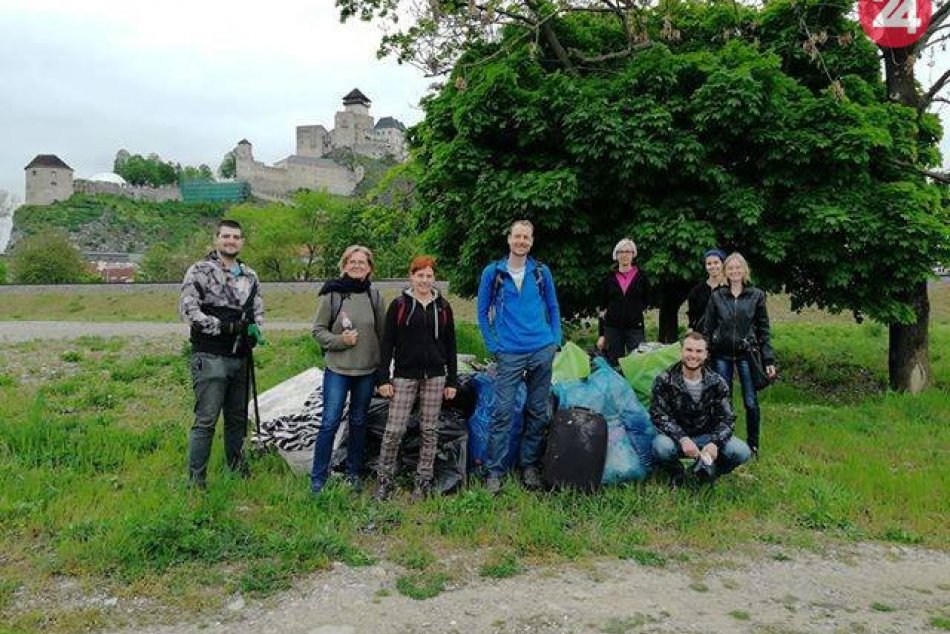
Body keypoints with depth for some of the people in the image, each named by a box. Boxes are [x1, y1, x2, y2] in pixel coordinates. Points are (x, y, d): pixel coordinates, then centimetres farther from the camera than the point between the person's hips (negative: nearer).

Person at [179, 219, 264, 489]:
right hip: (210, 357, -6)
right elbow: (187, 309, -15)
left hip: (239, 357, 6)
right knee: (206, 419, -5)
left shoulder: (250, 276, 14)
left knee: (237, 416, 17)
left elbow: (258, 310, 19)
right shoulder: (200, 270, -6)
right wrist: (224, 327, -21)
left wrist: (254, 330, -3)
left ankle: (237, 465, 33)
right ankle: (196, 477, 5)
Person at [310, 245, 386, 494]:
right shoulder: (332, 293, -5)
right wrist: (339, 340, -18)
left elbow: (382, 333, 7)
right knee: (330, 422, -4)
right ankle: (318, 478, 8)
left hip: (367, 370, 3)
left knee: (359, 422, 13)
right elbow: (318, 329, -1)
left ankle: (353, 474, 27)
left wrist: (382, 366, 7)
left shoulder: (374, 295, 2)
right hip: (337, 369, -3)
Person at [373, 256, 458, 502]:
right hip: (405, 375, -2)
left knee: (429, 430, 6)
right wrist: (383, 378, -6)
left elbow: (450, 345, 10)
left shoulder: (442, 307, 8)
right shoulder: (399, 305, 1)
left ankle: (423, 481, 17)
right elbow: (387, 343, 0)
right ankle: (384, 479, 12)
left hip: (434, 375, 2)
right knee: (394, 429, -3)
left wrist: (452, 380, 6)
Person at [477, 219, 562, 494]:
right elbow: (483, 312, 5)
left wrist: (556, 340, 5)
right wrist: (494, 346, -1)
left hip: (542, 351, 3)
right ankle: (494, 471, 2)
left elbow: (553, 308, 15)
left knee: (538, 412, 8)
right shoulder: (493, 273, 1)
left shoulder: (542, 272, 7)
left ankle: (529, 465, 20)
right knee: (502, 412, -6)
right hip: (510, 354, -2)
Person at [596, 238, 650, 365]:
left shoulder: (641, 276, 5)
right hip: (612, 328, 1)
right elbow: (602, 307, 9)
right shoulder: (609, 278, 8)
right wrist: (601, 334, 5)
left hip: (635, 327, -1)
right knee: (614, 365, 4)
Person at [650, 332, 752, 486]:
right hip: (676, 437, -2)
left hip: (706, 437, 2)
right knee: (661, 447, -37)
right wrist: (682, 439, -31)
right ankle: (676, 472, 0)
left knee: (742, 451, -22)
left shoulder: (717, 383, -3)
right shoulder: (664, 380, -10)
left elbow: (727, 419, -4)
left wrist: (715, 443, -25)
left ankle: (707, 468, 8)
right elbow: (658, 415, -15)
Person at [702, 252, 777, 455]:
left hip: (746, 354, -1)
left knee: (751, 402, 1)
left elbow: (763, 330, 2)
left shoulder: (756, 295, 2)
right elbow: (707, 328, 6)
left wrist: (769, 359, -3)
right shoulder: (717, 296, 5)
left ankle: (753, 444, 16)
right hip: (722, 356, 1)